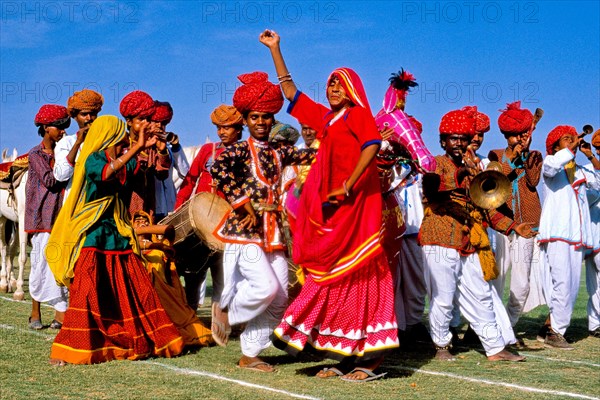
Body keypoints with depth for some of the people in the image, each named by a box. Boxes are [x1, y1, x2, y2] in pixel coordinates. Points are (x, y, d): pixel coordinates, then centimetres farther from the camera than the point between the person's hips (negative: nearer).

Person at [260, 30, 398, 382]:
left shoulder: (359, 114, -1)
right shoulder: (324, 117, 18)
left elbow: (372, 145, -19)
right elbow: (290, 91, 24)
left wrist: (347, 187, -22)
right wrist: (275, 50, 23)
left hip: (354, 205, -7)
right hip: (329, 208, 7)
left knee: (356, 277, -8)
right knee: (335, 278, 6)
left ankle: (372, 360, -5)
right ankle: (346, 356, 9)